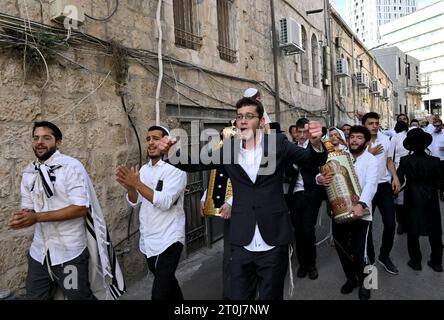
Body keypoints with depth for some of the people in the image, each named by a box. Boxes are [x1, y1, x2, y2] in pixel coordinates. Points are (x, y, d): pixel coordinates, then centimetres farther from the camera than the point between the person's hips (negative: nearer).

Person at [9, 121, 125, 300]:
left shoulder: (71, 166, -13)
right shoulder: (29, 173, 8)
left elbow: (81, 208, -20)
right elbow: (28, 208, 10)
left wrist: (37, 217, -23)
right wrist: (21, 217, -14)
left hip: (69, 253, -6)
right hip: (39, 252, 6)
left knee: (80, 297, 11)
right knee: (35, 297, 19)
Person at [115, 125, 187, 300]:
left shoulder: (176, 169, -13)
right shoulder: (144, 169, 8)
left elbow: (165, 202, -24)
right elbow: (134, 201, 5)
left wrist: (137, 183, -25)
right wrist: (129, 187, -15)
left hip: (168, 240, -7)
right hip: (147, 240, 7)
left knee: (160, 293, -7)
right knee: (166, 281, 24)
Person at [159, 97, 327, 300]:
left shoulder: (277, 142, -4)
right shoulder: (228, 148, 2)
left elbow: (314, 160, -8)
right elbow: (194, 163, 2)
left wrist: (315, 143, -31)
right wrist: (171, 152, -17)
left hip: (273, 240, -1)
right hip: (242, 242, 2)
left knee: (271, 295, 15)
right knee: (239, 296, 14)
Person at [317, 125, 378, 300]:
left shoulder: (371, 160, -3)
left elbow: (371, 185, -16)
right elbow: (326, 171, 7)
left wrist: (361, 204, -33)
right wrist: (320, 178, -18)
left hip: (361, 213, -4)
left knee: (359, 253, -6)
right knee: (342, 249, 14)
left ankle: (364, 283, 24)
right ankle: (351, 278, 40)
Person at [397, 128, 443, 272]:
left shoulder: (405, 161, -14)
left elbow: (399, 180, -14)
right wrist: (430, 186, 12)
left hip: (413, 201, -1)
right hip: (431, 201, 2)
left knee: (413, 232, 13)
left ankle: (415, 261, 22)